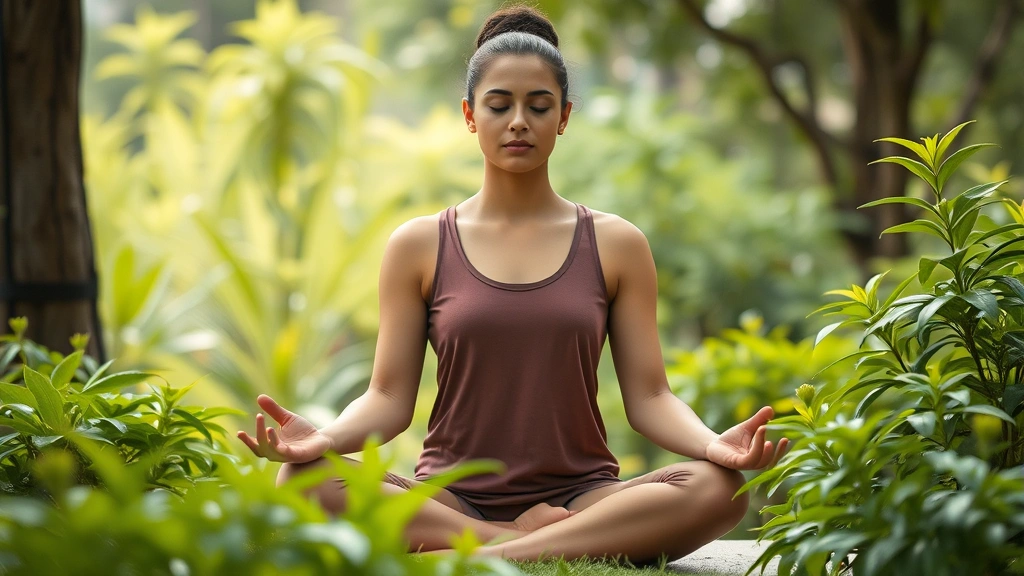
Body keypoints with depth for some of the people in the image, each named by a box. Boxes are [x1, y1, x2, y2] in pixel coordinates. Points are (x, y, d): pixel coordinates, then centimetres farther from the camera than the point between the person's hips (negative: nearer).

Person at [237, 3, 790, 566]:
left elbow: (648, 397, 3)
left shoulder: (616, 245, 8)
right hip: (450, 501, 0)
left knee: (721, 488, -30)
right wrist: (325, 437, -20)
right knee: (302, 481, -28)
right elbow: (389, 398, 2)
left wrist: (713, 443, -18)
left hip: (581, 494, 1)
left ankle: (470, 559, -30)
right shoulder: (418, 246, 7)